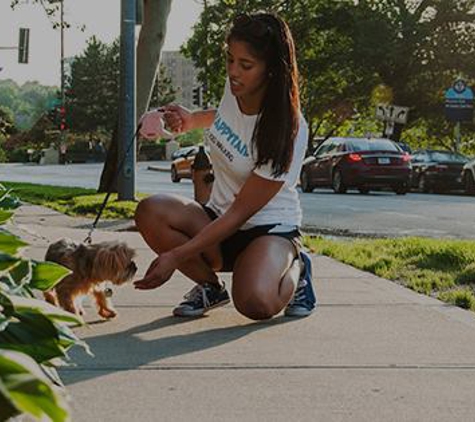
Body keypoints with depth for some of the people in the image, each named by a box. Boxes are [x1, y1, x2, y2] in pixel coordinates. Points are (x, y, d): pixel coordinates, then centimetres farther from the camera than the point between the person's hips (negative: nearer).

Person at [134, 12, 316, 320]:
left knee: (256, 303, -37)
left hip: (270, 229, -6)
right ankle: (210, 287, -2)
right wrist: (192, 119, 6)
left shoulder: (290, 130, -23)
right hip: (220, 220, 6)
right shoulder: (235, 88, -4)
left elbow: (241, 212, -24)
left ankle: (294, 269, 0)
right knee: (150, 212, -25)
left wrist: (176, 256, -28)